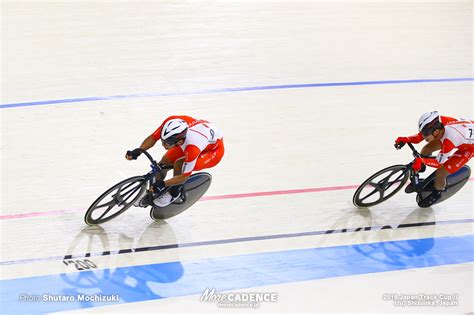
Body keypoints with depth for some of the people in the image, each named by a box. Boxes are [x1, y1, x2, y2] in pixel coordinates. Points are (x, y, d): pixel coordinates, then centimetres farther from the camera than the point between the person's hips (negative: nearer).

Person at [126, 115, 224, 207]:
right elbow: (153, 137, -14)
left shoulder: (193, 148, -44)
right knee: (164, 162, 0)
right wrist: (137, 151, -25)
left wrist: (163, 184, -31)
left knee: (179, 164, -28)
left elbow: (184, 176, -30)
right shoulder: (171, 122, -31)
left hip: (214, 149, -6)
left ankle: (174, 192, 1)